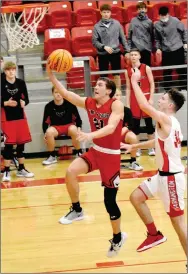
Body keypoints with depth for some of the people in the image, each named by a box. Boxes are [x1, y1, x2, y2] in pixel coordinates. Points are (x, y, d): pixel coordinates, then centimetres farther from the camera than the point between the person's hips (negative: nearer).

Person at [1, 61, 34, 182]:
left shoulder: (21, 83, 1)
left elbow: (26, 99, 6)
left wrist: (24, 102, -15)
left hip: (20, 116, 4)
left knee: (21, 142, 9)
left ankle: (21, 169, 22)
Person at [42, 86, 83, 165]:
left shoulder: (70, 104, -10)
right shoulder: (49, 106, -8)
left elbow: (77, 118, 0)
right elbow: (45, 121, 2)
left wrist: (79, 128, -13)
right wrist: (45, 132, -10)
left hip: (69, 125, -1)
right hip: (55, 127, 1)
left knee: (73, 130, -36)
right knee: (49, 132, -33)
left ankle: (79, 153, -13)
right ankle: (52, 156, -13)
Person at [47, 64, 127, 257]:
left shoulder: (116, 105, -16)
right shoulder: (88, 103, 1)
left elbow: (110, 128, -31)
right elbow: (65, 93, -5)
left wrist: (90, 135, -47)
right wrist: (51, 75, -18)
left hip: (111, 155, -5)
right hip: (95, 151, 5)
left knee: (109, 201, 1)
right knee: (70, 172, -24)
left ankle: (118, 237, 26)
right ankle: (76, 210, -1)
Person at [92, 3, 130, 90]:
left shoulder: (116, 23, 2)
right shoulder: (97, 26, -4)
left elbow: (122, 38, 7)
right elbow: (94, 41, -5)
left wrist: (127, 51, 4)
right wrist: (104, 47, -18)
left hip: (115, 53, 1)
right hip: (103, 54, -1)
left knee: (117, 75, 8)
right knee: (103, 76, 5)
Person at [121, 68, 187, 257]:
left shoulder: (165, 119, -21)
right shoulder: (168, 122, 9)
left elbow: (144, 105, -31)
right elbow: (157, 142, 24)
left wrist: (134, 81, -20)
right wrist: (133, 146, 26)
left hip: (171, 177, -10)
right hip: (163, 174, 10)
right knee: (136, 197, 15)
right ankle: (154, 235, 25)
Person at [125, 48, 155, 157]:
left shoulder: (146, 68, -2)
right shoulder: (127, 71, 5)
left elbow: (152, 84, -3)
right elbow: (128, 88, 8)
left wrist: (151, 98, -11)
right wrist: (128, 103, 3)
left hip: (146, 97, -2)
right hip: (134, 99, 2)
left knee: (149, 123, 2)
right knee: (135, 124, 3)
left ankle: (152, 148, 10)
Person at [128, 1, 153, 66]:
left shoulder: (149, 22, 5)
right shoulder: (133, 21, 6)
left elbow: (152, 36, 8)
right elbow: (129, 35, 7)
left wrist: (152, 47, 3)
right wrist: (129, 47, 0)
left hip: (146, 49, 0)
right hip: (135, 48, 0)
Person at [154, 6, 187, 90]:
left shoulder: (175, 21, -8)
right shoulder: (157, 25, -2)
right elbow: (157, 38, 10)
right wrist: (158, 48, 2)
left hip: (178, 49, -1)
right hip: (166, 51, 1)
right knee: (166, 71, 7)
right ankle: (167, 89, 20)